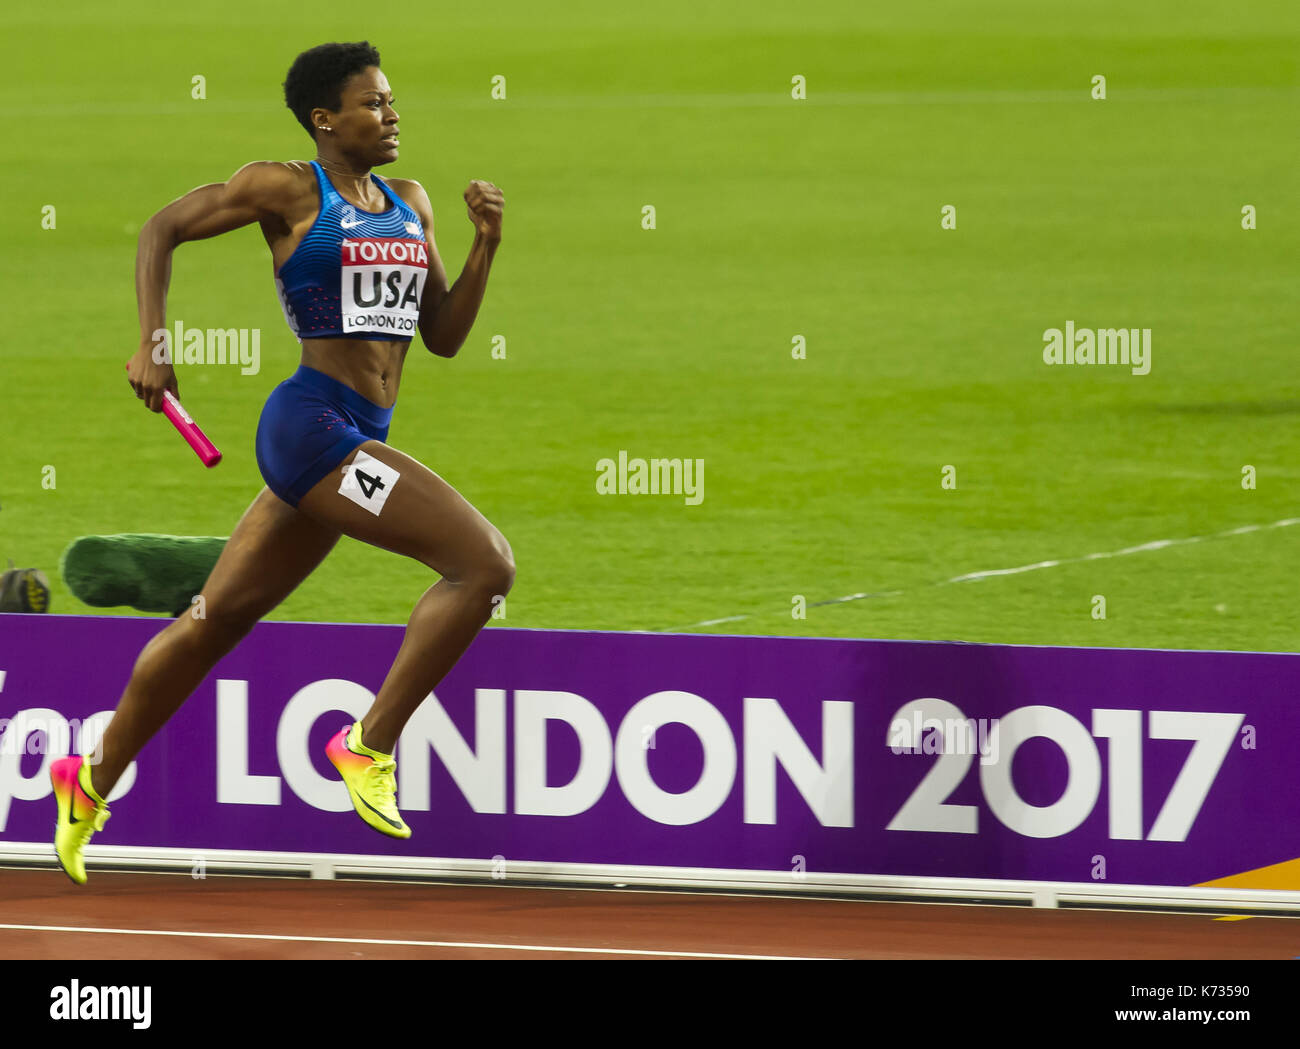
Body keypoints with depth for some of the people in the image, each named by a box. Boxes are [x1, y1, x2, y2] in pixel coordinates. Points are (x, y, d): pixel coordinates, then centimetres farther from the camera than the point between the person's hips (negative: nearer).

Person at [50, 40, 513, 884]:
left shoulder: (410, 203, 16)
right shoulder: (288, 189, -3)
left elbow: (444, 335, 16)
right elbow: (163, 229, 2)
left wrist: (486, 245, 3)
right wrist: (154, 342, -7)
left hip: (358, 438, 8)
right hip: (311, 425, -8)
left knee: (219, 618, 15)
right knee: (486, 562, -18)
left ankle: (93, 782, 27)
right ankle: (371, 744, -10)